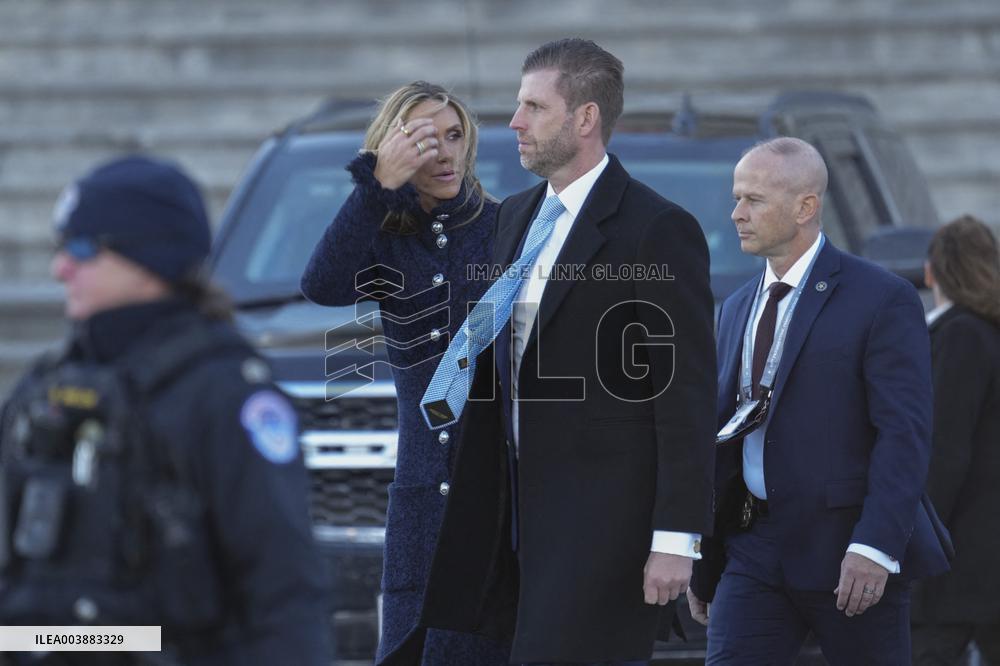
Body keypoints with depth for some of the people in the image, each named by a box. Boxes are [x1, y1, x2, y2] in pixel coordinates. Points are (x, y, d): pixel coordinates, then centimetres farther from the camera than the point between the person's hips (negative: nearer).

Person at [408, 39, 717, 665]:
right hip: (517, 510, 7)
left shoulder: (658, 229, -9)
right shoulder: (515, 216, 15)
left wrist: (676, 538, -16)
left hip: (603, 516, -7)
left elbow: (688, 394, -12)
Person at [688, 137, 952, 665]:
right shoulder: (737, 309, 16)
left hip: (852, 554, -5)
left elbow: (904, 434, -14)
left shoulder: (882, 299, -7)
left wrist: (876, 546, -24)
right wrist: (703, 562, 16)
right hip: (754, 548, 5)